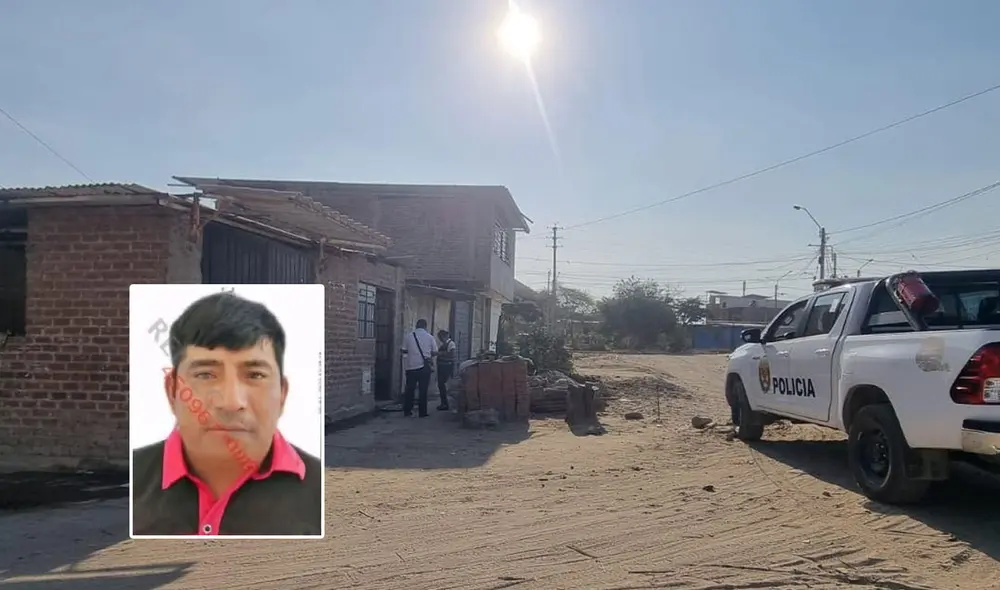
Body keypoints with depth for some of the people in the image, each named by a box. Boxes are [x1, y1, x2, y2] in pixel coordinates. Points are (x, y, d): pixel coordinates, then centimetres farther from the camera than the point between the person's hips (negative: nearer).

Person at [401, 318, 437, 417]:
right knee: (423, 390, 4)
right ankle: (422, 412, 5)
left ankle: (407, 411, 14)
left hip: (411, 366, 1)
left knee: (410, 389, 11)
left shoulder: (408, 336, 0)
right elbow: (435, 352, 1)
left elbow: (404, 351, 1)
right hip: (424, 366, -1)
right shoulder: (429, 337, -1)